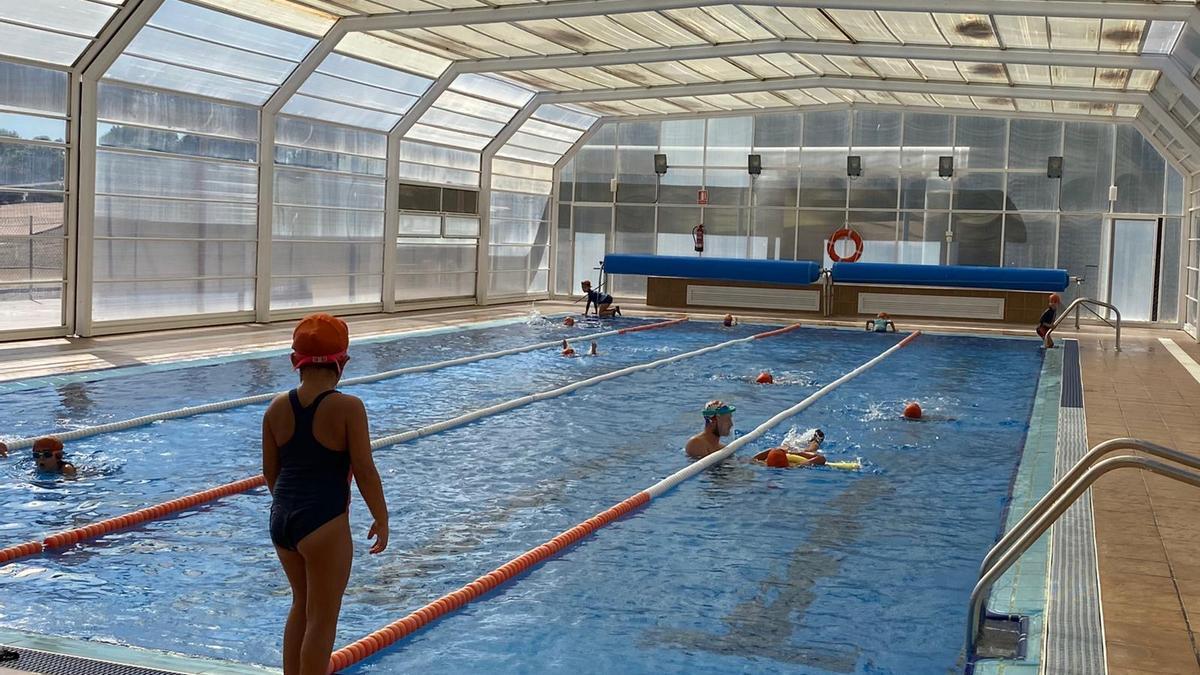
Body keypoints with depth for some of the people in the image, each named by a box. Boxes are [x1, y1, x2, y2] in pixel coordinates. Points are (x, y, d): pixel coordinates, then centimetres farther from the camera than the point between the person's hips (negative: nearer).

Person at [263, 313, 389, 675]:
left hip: (282, 519, 6)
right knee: (322, 618, 7)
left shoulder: (278, 407, 1)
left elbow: (270, 471, 9)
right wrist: (381, 519, 0)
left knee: (302, 605, 24)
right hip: (324, 523, -6)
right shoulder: (347, 407, -15)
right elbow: (364, 471, -13)